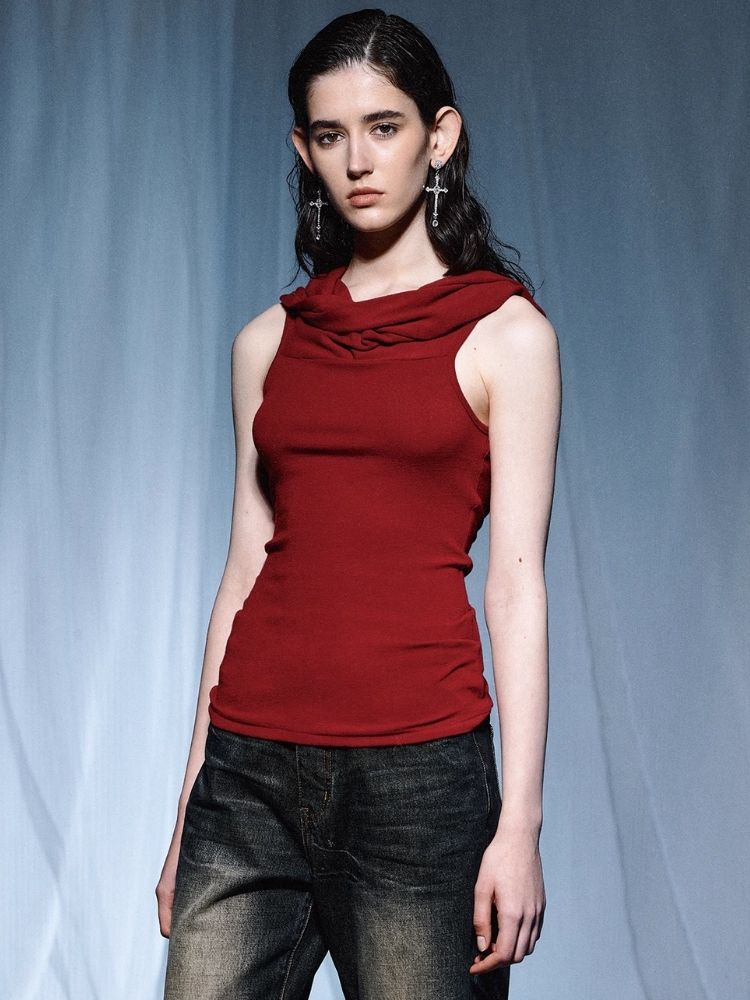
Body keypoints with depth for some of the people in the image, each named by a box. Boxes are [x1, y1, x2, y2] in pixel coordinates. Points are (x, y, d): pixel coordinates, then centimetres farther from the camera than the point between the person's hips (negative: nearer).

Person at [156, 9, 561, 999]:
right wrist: (187, 809, 11)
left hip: (418, 764, -3)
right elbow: (246, 567, 11)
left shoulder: (505, 333, 0)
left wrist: (519, 824, -10)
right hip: (251, 766, 4)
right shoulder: (269, 341, 10)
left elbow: (518, 583, -5)